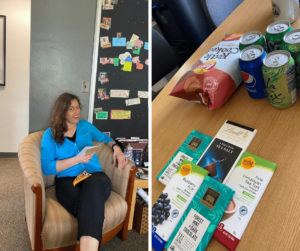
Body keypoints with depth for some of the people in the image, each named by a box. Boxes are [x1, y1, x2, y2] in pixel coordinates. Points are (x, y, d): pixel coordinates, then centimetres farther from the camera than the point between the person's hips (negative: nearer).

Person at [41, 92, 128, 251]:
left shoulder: (85, 125, 20)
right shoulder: (50, 134, 10)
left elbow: (104, 138, 34)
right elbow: (46, 167, -1)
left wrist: (116, 148, 11)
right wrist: (77, 160, -10)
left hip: (94, 175, 2)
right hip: (67, 181, -1)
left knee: (93, 185, -40)